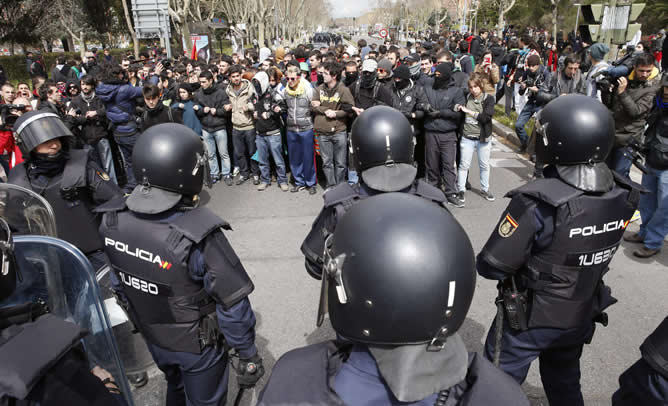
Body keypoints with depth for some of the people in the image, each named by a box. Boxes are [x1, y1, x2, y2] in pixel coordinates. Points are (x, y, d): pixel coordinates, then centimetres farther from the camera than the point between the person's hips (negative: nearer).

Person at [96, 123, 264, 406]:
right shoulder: (198, 236, -36)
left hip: (151, 336, 5)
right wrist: (247, 353, -12)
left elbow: (118, 281, 1)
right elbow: (233, 304, -28)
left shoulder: (111, 220, -16)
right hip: (197, 343, -5)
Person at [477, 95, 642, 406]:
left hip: (528, 319, -5)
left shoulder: (537, 202, -33)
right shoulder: (623, 197, -12)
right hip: (581, 318, 6)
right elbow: (596, 251, 4)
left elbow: (490, 266, -25)